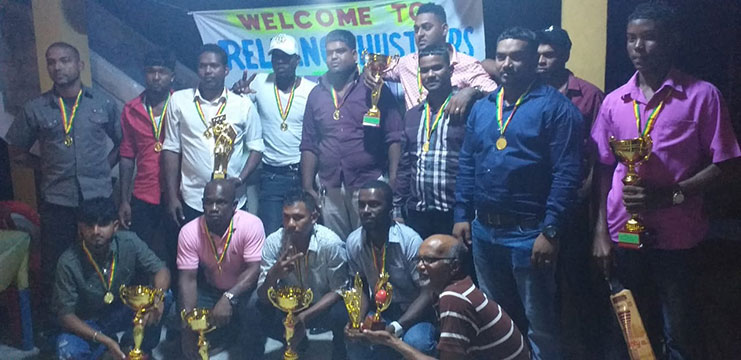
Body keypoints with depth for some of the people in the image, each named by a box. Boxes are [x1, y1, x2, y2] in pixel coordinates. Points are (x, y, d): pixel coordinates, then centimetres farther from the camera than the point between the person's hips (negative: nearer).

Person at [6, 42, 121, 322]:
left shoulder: (104, 104, 4)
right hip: (57, 203, 0)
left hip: (99, 199, 0)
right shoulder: (35, 109, 3)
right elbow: (17, 152, 13)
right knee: (55, 270, 6)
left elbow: (122, 143, 14)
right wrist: (46, 166, 4)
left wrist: (104, 166, 2)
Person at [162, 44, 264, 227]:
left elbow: (256, 147, 5)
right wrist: (172, 197, 0)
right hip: (192, 201, 0)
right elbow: (171, 149, 4)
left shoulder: (244, 104, 1)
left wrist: (240, 179, -11)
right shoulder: (178, 100, 2)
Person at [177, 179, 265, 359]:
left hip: (245, 288, -3)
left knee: (252, 308, -34)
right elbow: (188, 279, -18)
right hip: (210, 289, 3)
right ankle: (228, 330, 10)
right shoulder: (189, 232, -18)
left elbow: (254, 270, -27)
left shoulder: (251, 224, -25)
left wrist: (229, 298, -42)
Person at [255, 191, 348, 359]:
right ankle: (297, 340, 8)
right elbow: (264, 298, -18)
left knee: (341, 315, -34)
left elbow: (338, 290, -15)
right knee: (261, 315, -25)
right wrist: (273, 274, -40)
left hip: (324, 305, -3)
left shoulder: (331, 243, -25)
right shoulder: (273, 242, -19)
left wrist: (304, 316, -28)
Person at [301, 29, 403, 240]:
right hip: (330, 190, 3)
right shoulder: (316, 94, 11)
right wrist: (307, 188, 6)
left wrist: (393, 181, -12)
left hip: (369, 186, -3)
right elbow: (309, 145, 12)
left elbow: (393, 138, -4)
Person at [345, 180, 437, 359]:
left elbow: (428, 294, -22)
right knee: (355, 341, -23)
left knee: (416, 343, -35)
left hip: (415, 312, -4)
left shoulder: (410, 240, -24)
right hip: (381, 310, 5)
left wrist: (395, 328, -33)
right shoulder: (353, 242, -9)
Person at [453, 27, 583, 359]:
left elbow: (566, 174, -14)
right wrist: (462, 215, 6)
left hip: (529, 232, -6)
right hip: (483, 231, 6)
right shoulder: (481, 108, 10)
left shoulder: (555, 107, -9)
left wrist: (550, 231, -18)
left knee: (539, 324, 10)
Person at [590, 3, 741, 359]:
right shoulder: (614, 101, 4)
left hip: (677, 238, -3)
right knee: (638, 330, 19)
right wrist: (600, 231, 3)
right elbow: (604, 169, 8)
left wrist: (669, 195, -19)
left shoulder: (702, 95, -6)